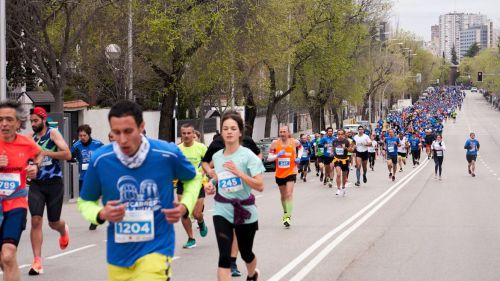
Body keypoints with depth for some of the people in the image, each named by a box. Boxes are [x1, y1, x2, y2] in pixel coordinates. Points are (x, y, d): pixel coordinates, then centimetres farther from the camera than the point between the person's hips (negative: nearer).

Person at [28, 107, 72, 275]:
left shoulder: (53, 133, -7)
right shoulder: (30, 137, 6)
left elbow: (67, 154, -17)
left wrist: (46, 152, -25)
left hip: (54, 182, -3)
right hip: (36, 183, 3)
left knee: (53, 223, 8)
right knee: (36, 220, -12)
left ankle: (64, 231, 47)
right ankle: (37, 261, -10)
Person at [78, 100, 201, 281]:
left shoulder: (168, 154, -11)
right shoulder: (100, 160, -9)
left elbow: (193, 179, 11)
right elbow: (85, 202, 6)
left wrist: (185, 207, -7)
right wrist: (101, 214, -16)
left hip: (156, 248, -3)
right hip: (118, 254, 3)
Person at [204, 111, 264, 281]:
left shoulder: (248, 155, -12)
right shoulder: (216, 156, 3)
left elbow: (260, 186, -20)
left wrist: (238, 172, -28)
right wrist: (212, 184, 1)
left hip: (245, 211, -2)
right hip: (222, 211, 2)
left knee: (246, 253, 16)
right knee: (224, 257, -13)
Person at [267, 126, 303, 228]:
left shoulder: (294, 142, -6)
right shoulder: (275, 143, -7)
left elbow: (301, 147, 18)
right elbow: (269, 158, -8)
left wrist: (299, 157, 2)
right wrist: (277, 155, -26)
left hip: (291, 172, -2)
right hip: (279, 173, 2)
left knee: (289, 194, -16)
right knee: (283, 195, 16)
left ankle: (288, 217, -18)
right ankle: (285, 213, 38)